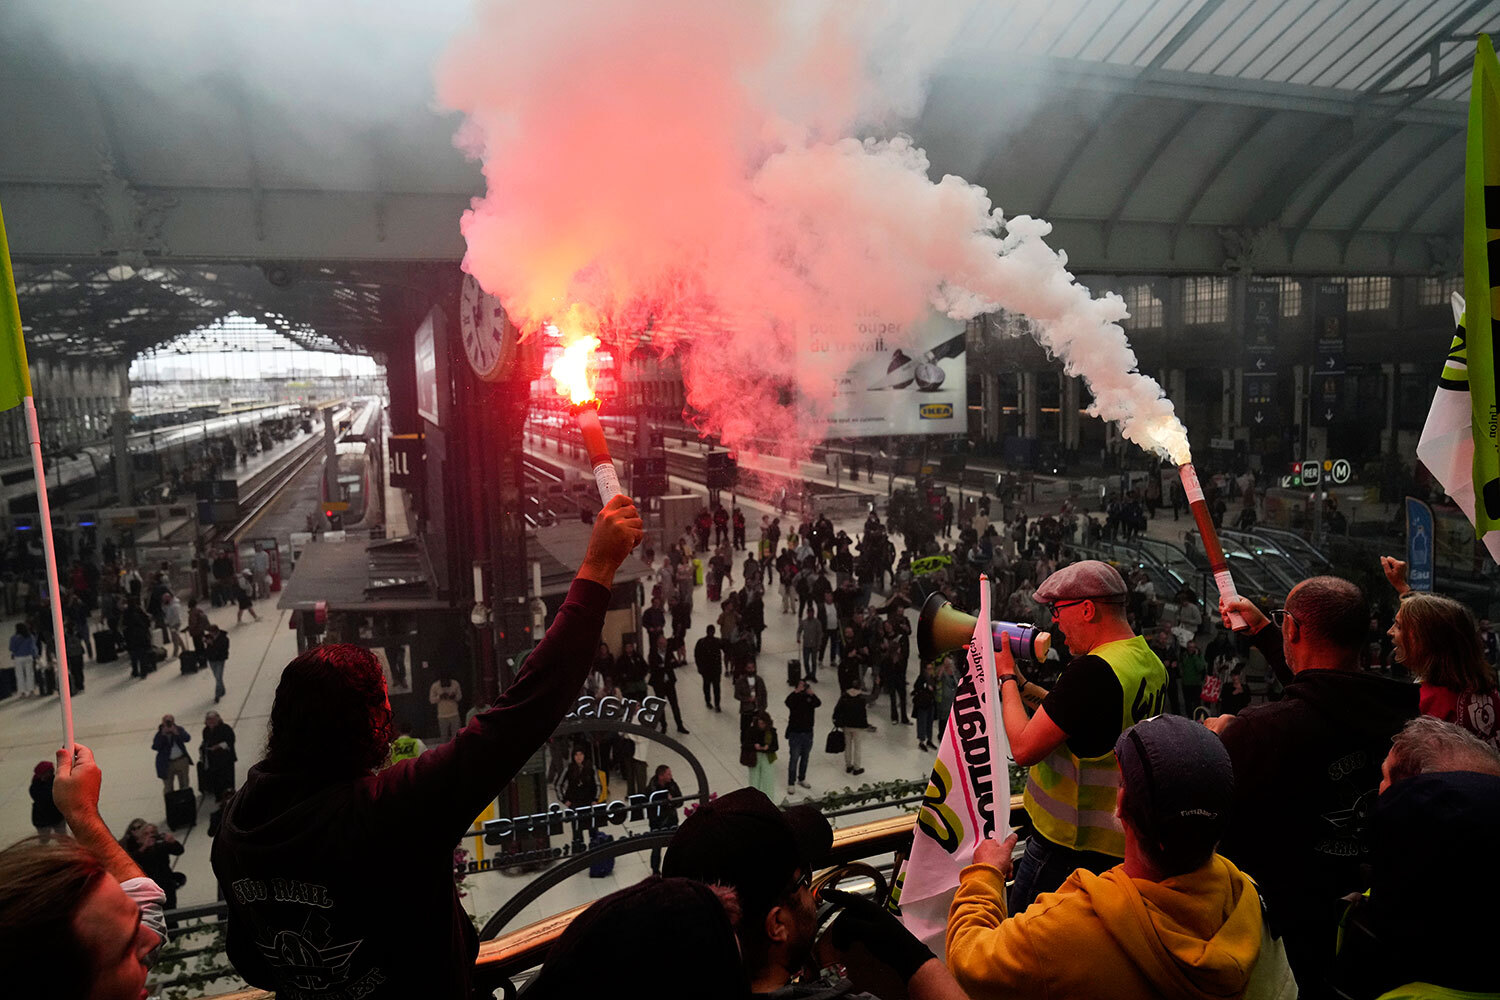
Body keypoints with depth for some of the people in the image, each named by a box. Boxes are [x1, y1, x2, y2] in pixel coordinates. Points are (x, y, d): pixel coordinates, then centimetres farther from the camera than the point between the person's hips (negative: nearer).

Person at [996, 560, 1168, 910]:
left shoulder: (1093, 670, -25)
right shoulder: (1150, 663, 6)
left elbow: (1024, 748, -23)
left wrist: (1006, 677, -9)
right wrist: (1020, 683, 13)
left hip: (1068, 848, -9)